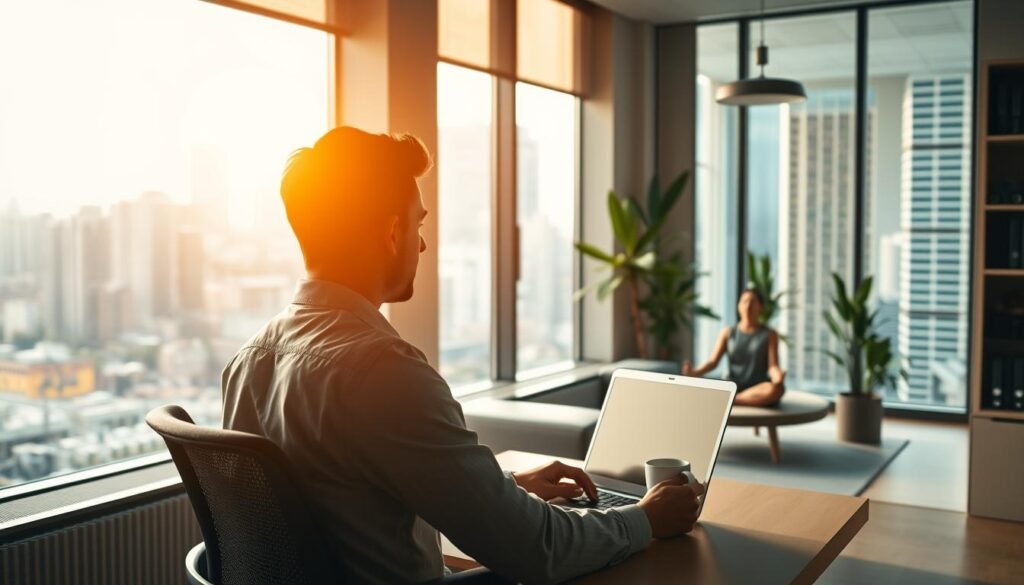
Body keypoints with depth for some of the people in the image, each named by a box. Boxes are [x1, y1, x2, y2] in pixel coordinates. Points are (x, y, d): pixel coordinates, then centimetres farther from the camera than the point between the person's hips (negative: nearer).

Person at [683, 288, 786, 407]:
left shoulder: (769, 334, 8)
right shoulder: (728, 333, 12)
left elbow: (773, 366, -3)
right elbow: (713, 362, 3)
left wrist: (778, 377, -28)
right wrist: (695, 372, -19)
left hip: (759, 390, 0)